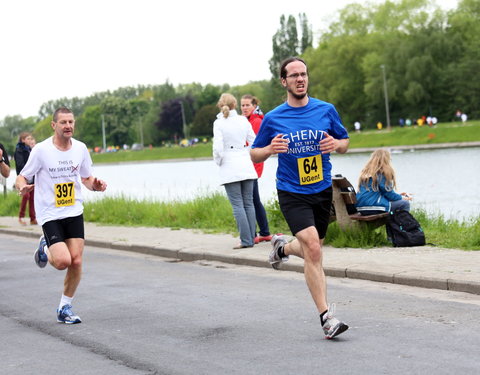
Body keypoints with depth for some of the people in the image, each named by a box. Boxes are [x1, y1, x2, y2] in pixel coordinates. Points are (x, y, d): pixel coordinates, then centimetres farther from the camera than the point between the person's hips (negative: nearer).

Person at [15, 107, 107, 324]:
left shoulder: (80, 148, 3)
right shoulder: (41, 150, -9)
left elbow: (87, 178, 16)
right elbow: (22, 177, -4)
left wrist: (95, 185, -7)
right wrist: (23, 186, -27)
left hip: (74, 212, 4)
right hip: (49, 215, -4)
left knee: (76, 262, -5)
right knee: (63, 261, -17)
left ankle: (64, 309, 13)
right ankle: (45, 250, 20)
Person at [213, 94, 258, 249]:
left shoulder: (219, 123, -7)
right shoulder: (243, 120, 4)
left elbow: (218, 148, -12)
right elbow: (253, 142, 5)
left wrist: (218, 162, 5)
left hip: (230, 168, -4)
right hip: (246, 166, 4)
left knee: (237, 205, -3)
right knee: (248, 203, 8)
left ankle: (246, 240, -6)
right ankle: (251, 238, 7)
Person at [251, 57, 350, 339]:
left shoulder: (326, 110, 0)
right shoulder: (273, 119, -5)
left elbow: (344, 143, 11)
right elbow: (254, 154, 6)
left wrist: (336, 144, -13)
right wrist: (270, 149, -17)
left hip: (323, 191, 4)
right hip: (292, 193, -4)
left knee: (313, 250, 16)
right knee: (313, 249, -19)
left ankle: (282, 247, 51)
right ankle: (326, 317, -15)